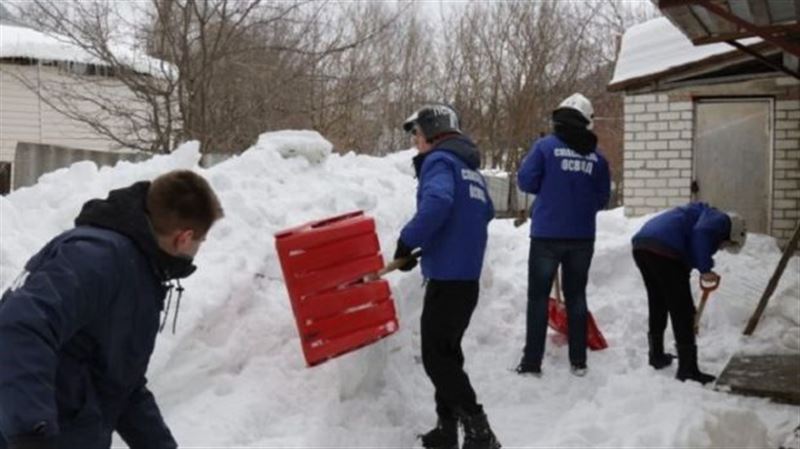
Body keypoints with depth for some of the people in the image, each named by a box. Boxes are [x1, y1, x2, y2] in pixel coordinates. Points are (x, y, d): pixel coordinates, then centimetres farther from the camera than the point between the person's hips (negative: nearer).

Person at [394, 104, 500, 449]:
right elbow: (485, 212, 29)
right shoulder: (469, 166, 18)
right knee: (446, 353, 17)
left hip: (447, 277, -10)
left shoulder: (439, 160, -10)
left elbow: (436, 202, -29)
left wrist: (408, 241, -20)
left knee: (437, 358, -5)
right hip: (466, 275, 10)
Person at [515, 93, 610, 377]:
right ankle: (578, 361, 17)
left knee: (538, 296, 5)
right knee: (576, 296, 14)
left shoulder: (545, 146, -7)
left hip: (547, 235, -3)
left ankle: (532, 362, 4)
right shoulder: (596, 156, 4)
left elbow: (525, 182, -7)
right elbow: (602, 199, 7)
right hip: (582, 236, 3)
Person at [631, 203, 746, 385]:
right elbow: (701, 233, -16)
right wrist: (705, 269, -9)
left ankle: (656, 356, 38)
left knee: (657, 305, 25)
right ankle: (687, 369, 3)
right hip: (665, 250, -9)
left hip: (641, 245, 10)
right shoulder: (720, 220, 9)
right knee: (682, 311, 0)